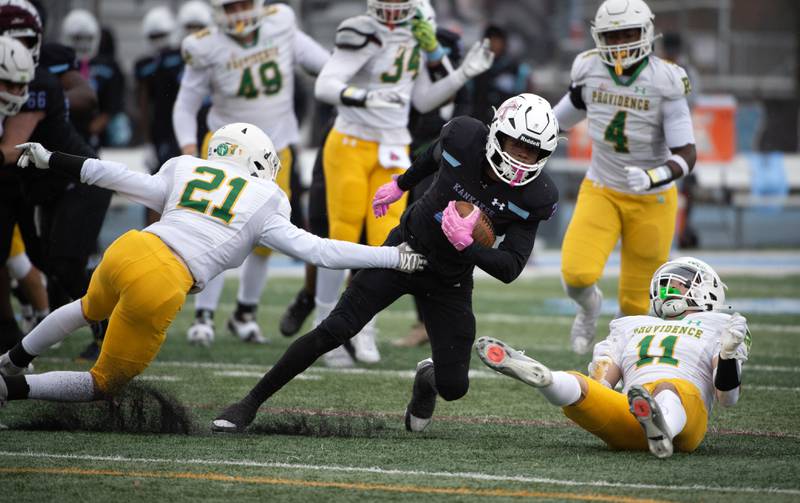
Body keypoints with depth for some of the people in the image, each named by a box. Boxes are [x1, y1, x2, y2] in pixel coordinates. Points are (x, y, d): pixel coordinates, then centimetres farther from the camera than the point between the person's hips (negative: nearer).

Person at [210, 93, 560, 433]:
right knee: (336, 329, -11)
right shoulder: (463, 138, -19)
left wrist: (466, 245, -37)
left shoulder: (534, 197, -22)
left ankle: (428, 379, 34)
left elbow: (509, 269, -21)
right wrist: (401, 184, 24)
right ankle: (252, 402, 1)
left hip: (449, 283, 0)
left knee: (453, 387, -6)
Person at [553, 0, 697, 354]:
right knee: (577, 273, -22)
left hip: (651, 201, -2)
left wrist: (655, 177, -39)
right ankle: (589, 306, 15)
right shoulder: (590, 72, -7)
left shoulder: (664, 83, -18)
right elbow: (565, 117, 13)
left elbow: (686, 155, -21)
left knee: (636, 301, 6)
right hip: (601, 192, 2)